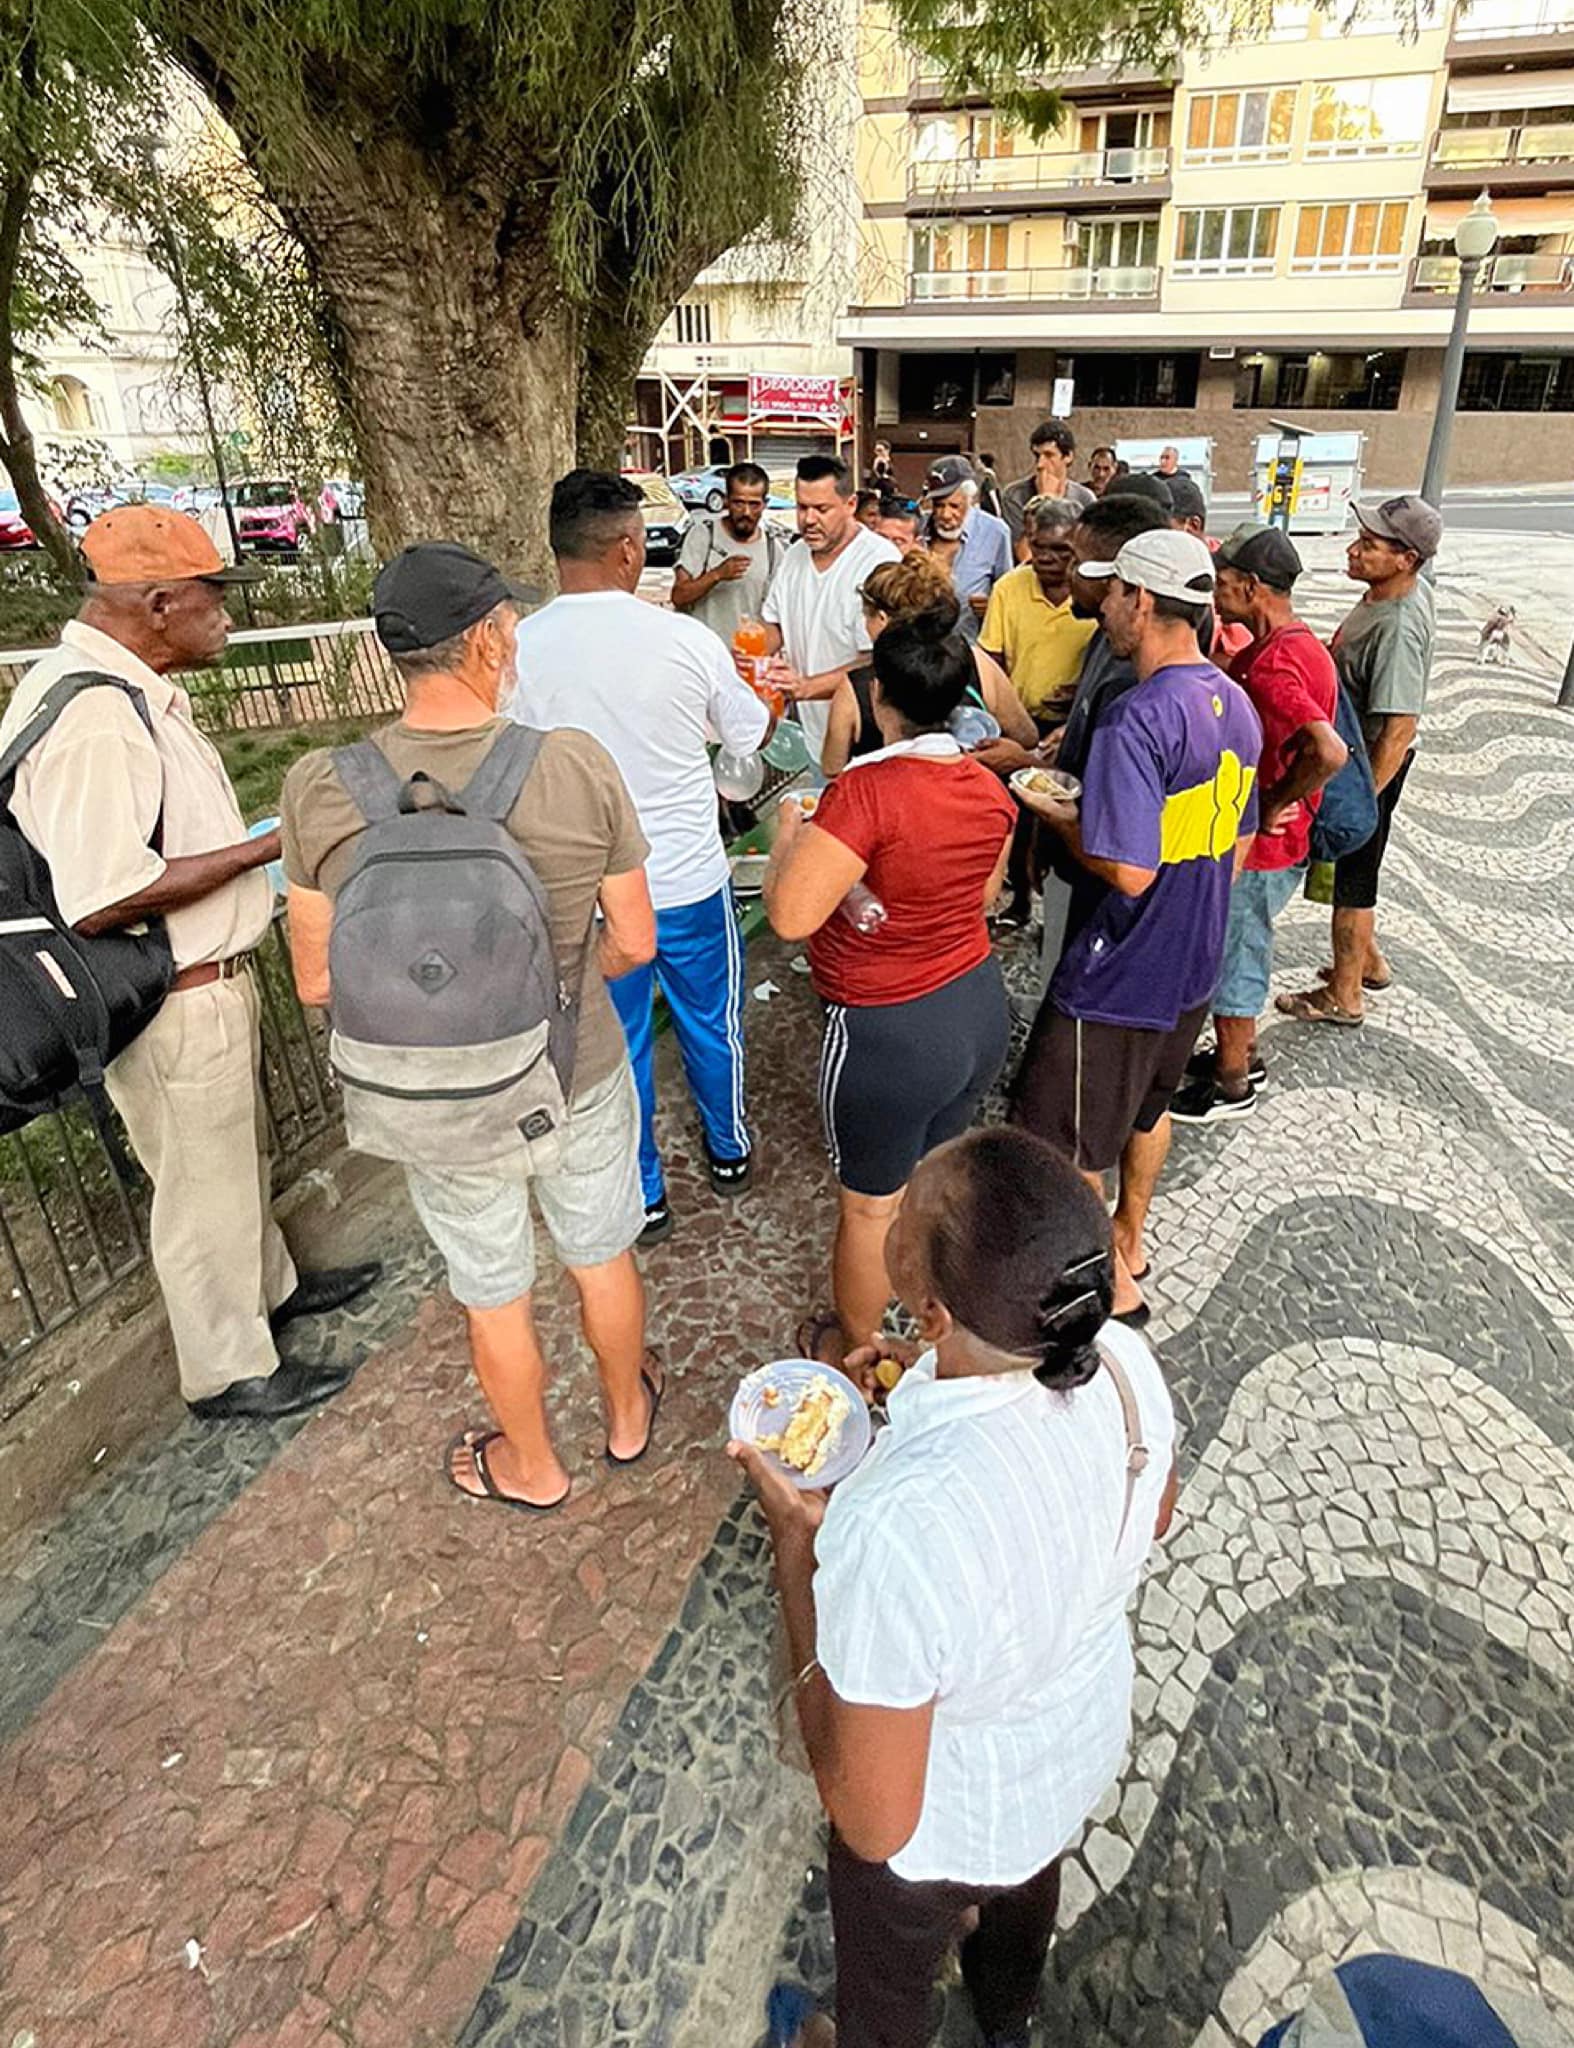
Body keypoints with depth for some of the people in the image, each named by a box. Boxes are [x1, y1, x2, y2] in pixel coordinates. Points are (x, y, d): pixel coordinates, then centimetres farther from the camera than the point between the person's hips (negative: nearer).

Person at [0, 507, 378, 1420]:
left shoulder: (132, 692, 6)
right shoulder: (92, 718, -26)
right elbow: (101, 899, -30)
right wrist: (269, 846, -25)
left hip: (210, 977, 10)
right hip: (175, 1005, -10)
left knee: (241, 1156, 26)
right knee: (203, 1184, 8)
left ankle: (271, 1284, 49)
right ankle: (230, 1372, 28)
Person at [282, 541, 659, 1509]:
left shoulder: (323, 790, -19)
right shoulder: (581, 764, -20)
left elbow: (319, 981, -10)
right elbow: (633, 943, -11)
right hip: (579, 1075, 0)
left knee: (495, 1294, 23)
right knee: (603, 1255, 26)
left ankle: (534, 1467, 48)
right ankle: (629, 1416, 52)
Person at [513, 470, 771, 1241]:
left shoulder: (518, 650, -13)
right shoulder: (685, 640, -14)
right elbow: (751, 736, 3)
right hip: (689, 879, 0)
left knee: (618, 1043, 16)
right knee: (712, 1023, 22)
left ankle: (642, 1198, 30)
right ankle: (729, 1152, 43)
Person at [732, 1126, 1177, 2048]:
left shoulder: (896, 1532, -47)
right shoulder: (1125, 1362, -27)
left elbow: (874, 1823, -30)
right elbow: (1155, 1518, -3)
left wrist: (797, 1547, -27)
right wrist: (948, 1381, -8)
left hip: (944, 1826, -6)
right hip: (1087, 1742, 6)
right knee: (1030, 1878, 40)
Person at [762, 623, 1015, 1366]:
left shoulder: (867, 790, -26)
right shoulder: (989, 788, -2)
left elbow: (790, 914, -29)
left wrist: (789, 832, -10)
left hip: (890, 1033, -7)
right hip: (981, 1006, 7)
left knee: (871, 1205, 14)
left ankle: (853, 1348, 36)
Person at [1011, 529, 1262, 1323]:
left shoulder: (1138, 722, -26)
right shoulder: (1235, 706, 3)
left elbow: (1129, 870, -29)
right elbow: (1236, 843, 11)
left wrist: (1058, 818, -13)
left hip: (1119, 975, -9)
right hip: (1192, 962, 9)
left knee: (1064, 1140, 8)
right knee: (1146, 1104, 26)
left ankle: (1112, 1286, 24)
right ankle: (1129, 1240, 45)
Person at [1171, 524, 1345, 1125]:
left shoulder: (1272, 665, -27)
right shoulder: (1299, 644, 6)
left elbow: (1329, 752, -40)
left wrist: (1271, 806, -25)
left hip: (1258, 848, -9)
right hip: (1266, 843, 9)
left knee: (1230, 962, 6)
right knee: (1237, 955, 23)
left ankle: (1230, 1086, 24)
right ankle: (1241, 1054, 41)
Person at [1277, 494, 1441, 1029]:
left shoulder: (1398, 629, -32)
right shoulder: (1408, 587, -3)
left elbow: (1400, 729, -32)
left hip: (1366, 767, -9)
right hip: (1355, 751, 9)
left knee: (1351, 875, 6)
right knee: (1350, 869, 25)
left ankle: (1344, 996, 24)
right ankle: (1367, 959, 45)